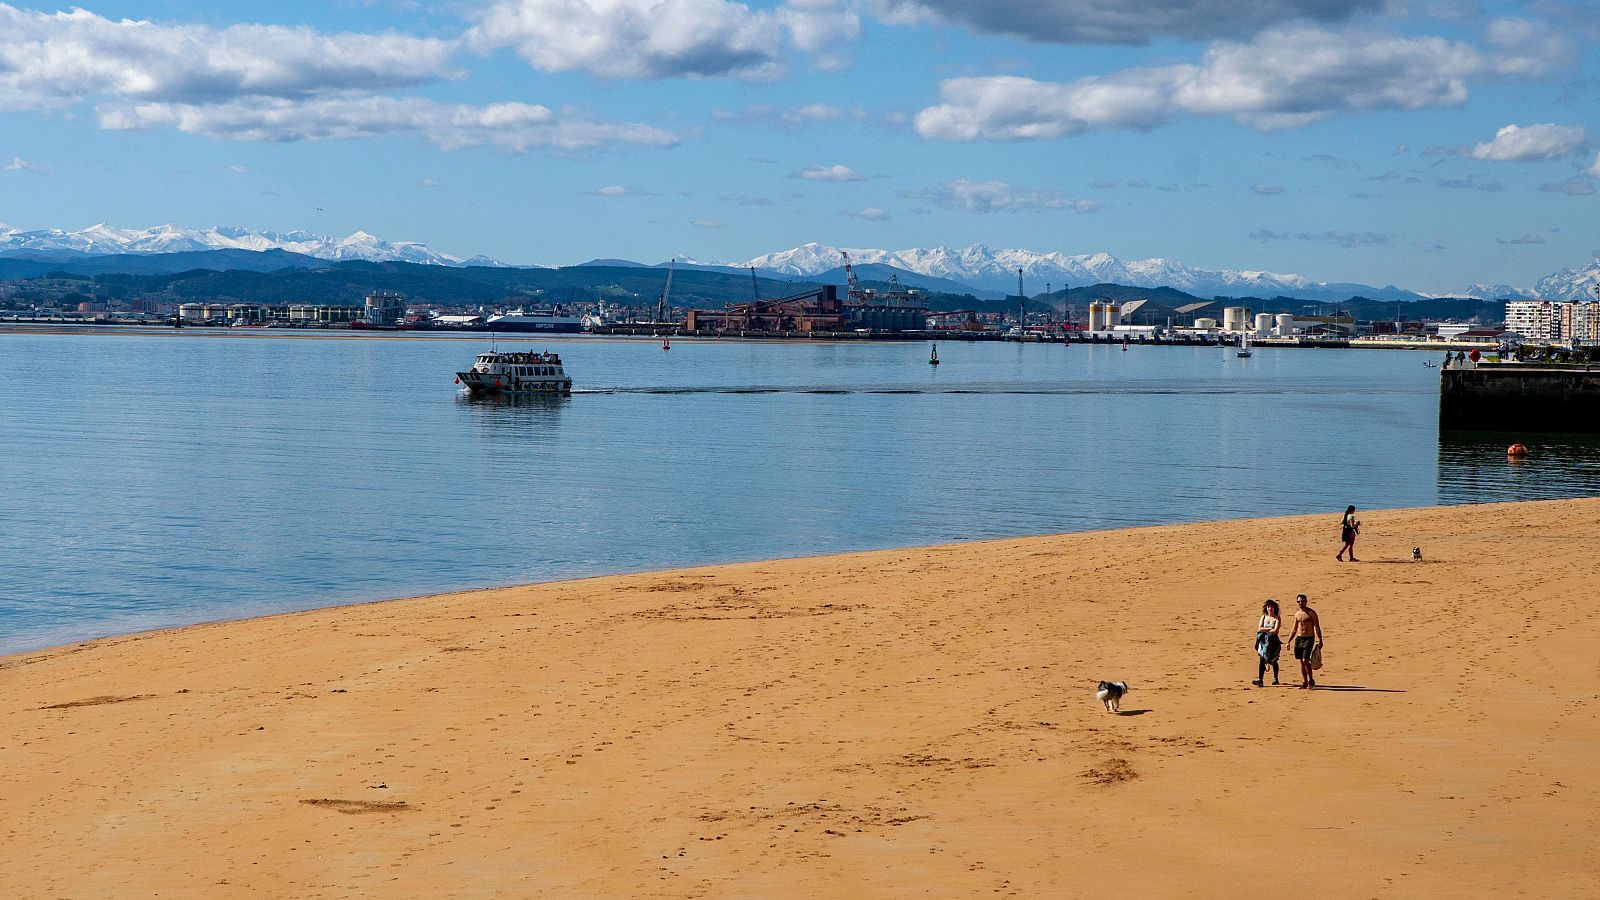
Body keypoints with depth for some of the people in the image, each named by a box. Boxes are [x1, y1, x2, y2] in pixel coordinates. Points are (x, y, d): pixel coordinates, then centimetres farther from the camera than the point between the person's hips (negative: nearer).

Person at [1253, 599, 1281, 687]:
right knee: (1261, 660, -9)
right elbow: (1259, 628, -1)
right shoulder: (1264, 617, 9)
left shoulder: (1276, 618, -3)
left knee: (1273, 660, 9)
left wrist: (1264, 630, -6)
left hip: (1273, 641, -3)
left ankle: (1275, 678, 27)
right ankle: (1260, 679, -13)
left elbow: (1275, 631, -14)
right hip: (1264, 641, 3)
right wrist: (1270, 629, -11)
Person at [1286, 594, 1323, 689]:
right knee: (1301, 662, 5)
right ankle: (1304, 682, 11)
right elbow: (1294, 630, 19)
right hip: (1299, 638, 6)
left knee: (1305, 660, -14)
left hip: (1309, 638, -6)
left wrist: (1320, 641, -13)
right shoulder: (1297, 614, 12)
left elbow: (1317, 627, -6)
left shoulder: (1311, 613, -5)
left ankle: (1311, 680, 2)